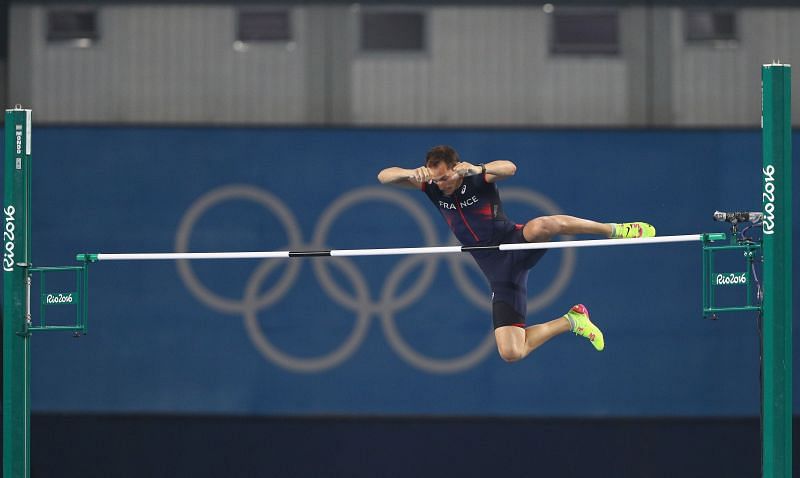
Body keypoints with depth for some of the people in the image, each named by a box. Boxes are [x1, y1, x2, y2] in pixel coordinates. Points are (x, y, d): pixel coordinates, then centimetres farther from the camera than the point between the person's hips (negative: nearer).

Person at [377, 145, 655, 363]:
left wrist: (478, 169, -50)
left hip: (517, 245, -5)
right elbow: (384, 177, -5)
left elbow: (509, 168, -31)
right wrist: (411, 173, -27)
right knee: (511, 353, -10)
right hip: (500, 274, 5)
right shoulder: (432, 187, 3)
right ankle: (570, 322, 16)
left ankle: (618, 231, -18)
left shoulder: (477, 179, -9)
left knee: (542, 226, -42)